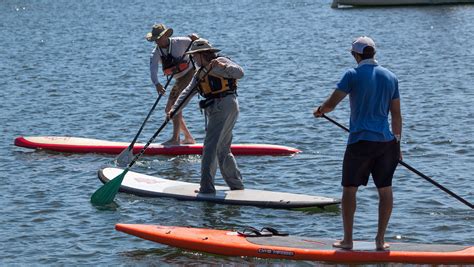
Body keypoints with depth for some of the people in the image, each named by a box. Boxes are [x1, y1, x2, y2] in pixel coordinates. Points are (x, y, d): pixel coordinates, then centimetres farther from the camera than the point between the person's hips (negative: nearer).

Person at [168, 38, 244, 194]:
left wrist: (222, 66, -33)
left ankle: (207, 187, -16)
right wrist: (173, 110, 5)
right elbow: (187, 93, 15)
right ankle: (236, 185, 22)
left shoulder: (220, 62, -4)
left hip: (225, 107, -10)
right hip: (215, 111, 10)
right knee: (223, 150, 15)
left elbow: (239, 73, -19)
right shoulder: (200, 73, 21)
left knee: (211, 147, -14)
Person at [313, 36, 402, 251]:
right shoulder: (390, 77, 9)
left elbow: (331, 104, -8)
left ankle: (347, 240, 6)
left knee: (349, 189, 5)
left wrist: (319, 111, 14)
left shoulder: (353, 75, -6)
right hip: (386, 142, 4)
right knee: (385, 190, 10)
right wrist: (397, 144, 19)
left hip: (360, 141, -4)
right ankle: (380, 240, 11)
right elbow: (396, 115, 12)